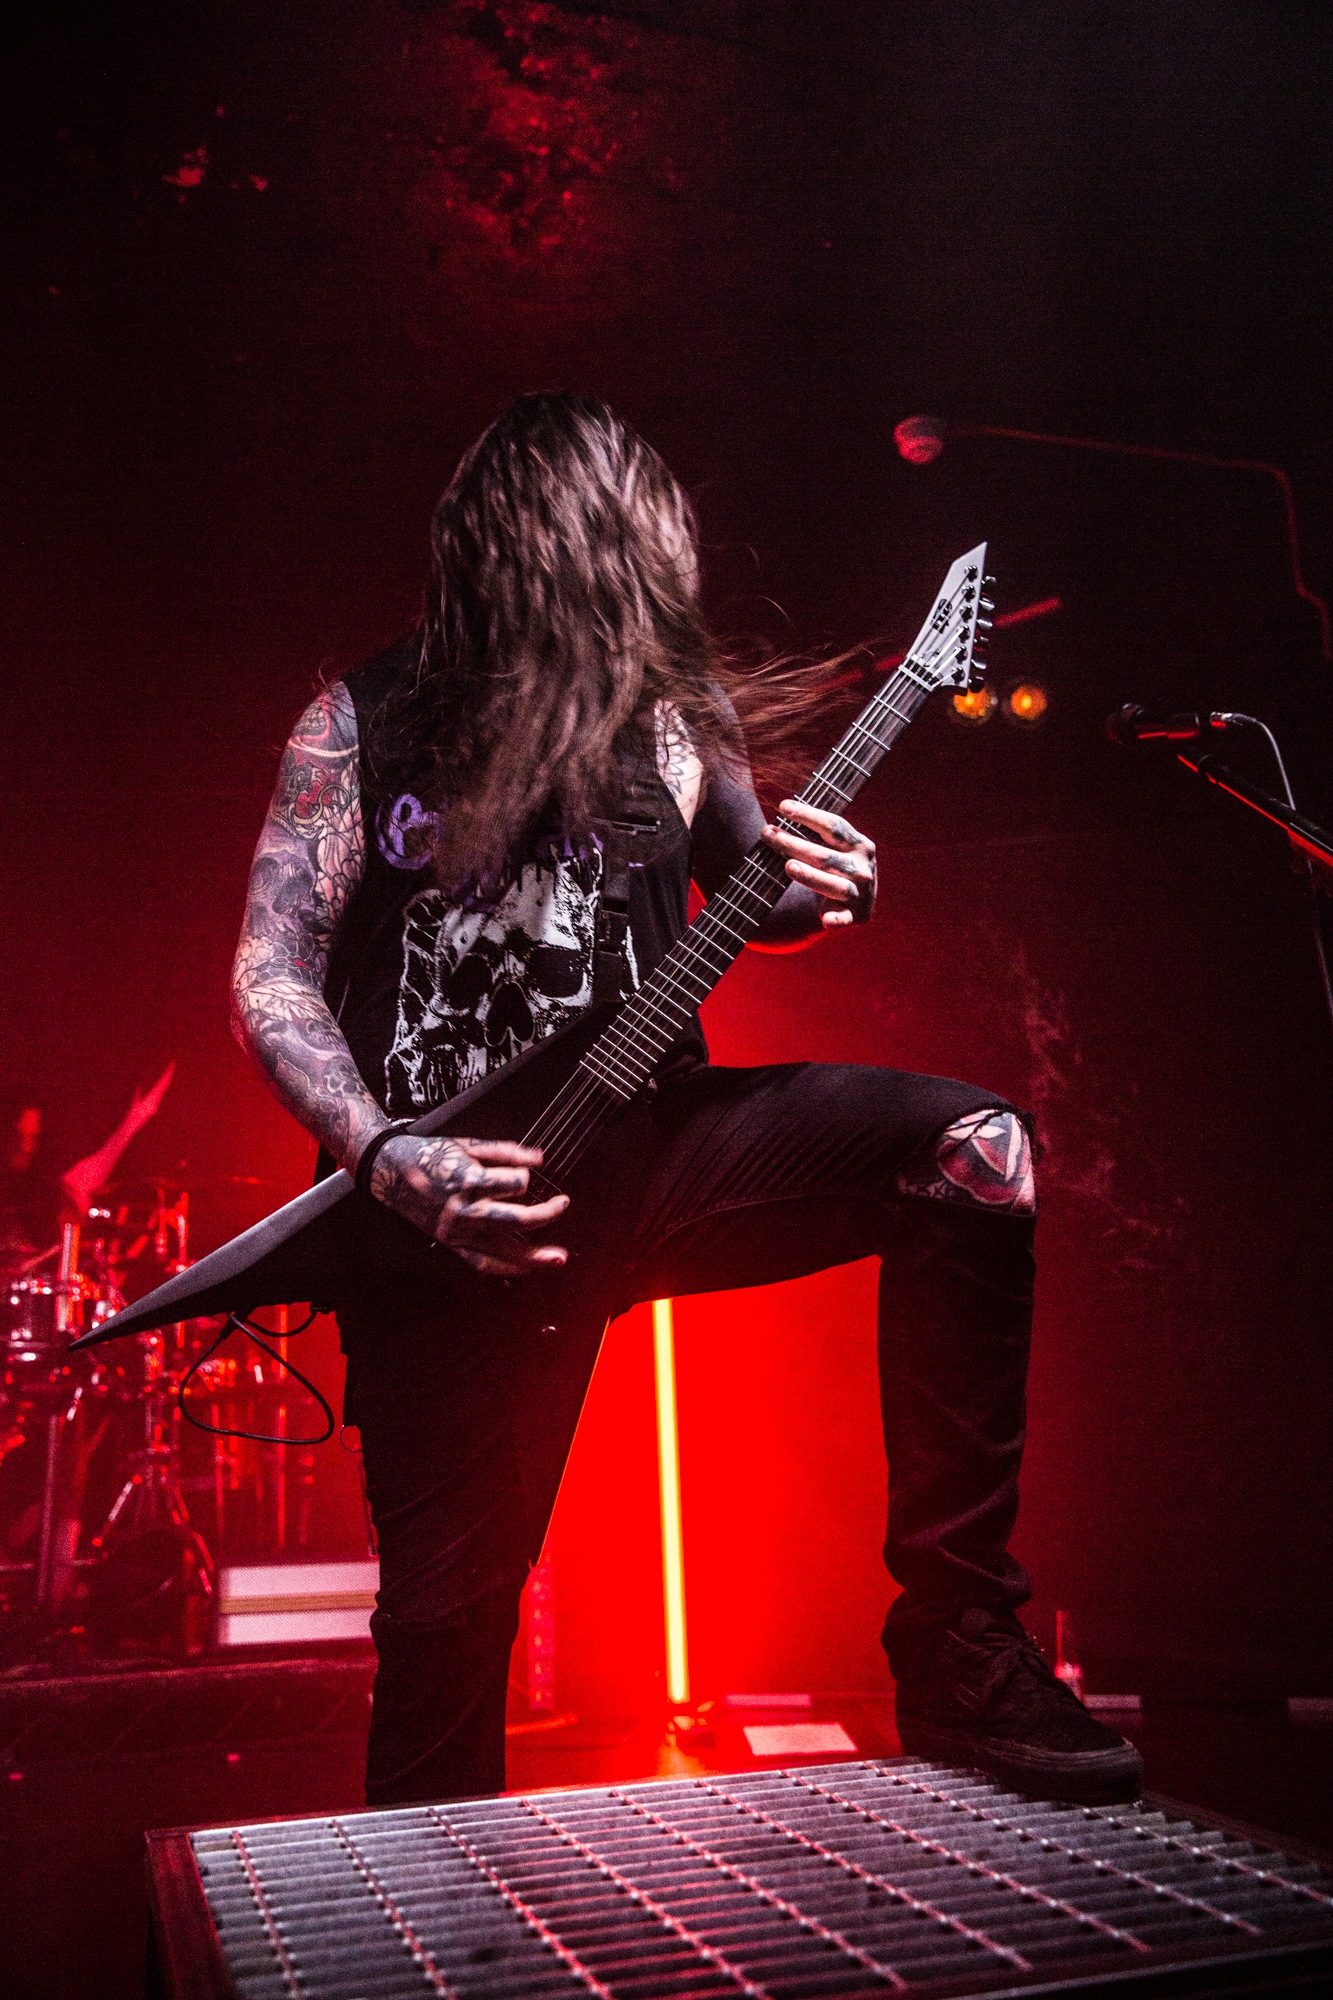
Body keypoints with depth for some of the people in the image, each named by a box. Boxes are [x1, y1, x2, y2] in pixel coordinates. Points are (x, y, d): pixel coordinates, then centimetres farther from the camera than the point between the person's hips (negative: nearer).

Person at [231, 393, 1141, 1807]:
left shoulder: (675, 710, 3)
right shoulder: (362, 723, -3)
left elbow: (745, 898, 17)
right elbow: (270, 977, -5)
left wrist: (820, 897, -9)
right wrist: (390, 1162, -21)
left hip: (643, 1145, 2)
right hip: (442, 1207, -2)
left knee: (975, 1148, -20)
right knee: (446, 1618, 2)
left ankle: (958, 1656, -13)